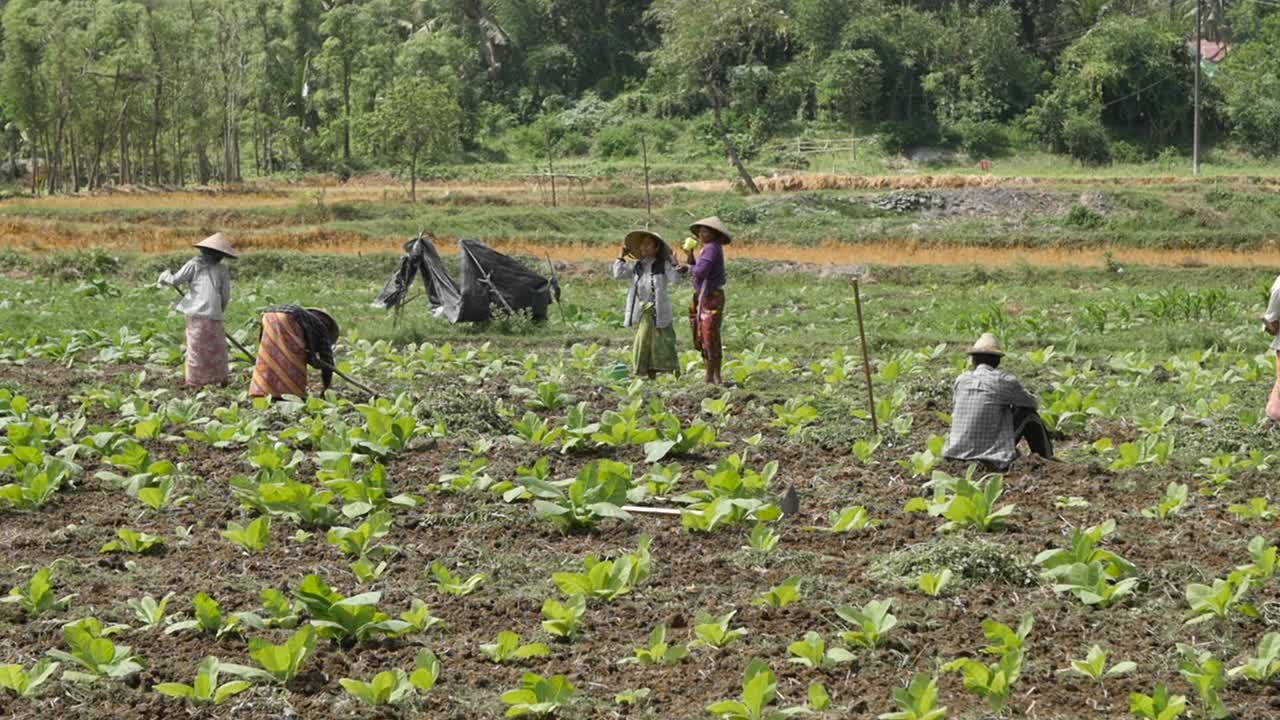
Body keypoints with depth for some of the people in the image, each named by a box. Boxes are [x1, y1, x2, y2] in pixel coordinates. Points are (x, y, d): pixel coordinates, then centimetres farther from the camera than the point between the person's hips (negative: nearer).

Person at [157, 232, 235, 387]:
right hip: (214, 316, 0)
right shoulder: (222, 270, 8)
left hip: (195, 315, 0)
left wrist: (165, 276, 25)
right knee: (217, 349, 14)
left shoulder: (194, 265, 5)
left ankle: (195, 382, 6)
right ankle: (221, 379, 18)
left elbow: (175, 280, 4)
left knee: (196, 349, 6)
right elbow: (226, 297, 9)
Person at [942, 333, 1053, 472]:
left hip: (956, 458, 5)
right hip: (993, 463, -5)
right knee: (1028, 414, 13)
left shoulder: (961, 380, 4)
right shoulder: (1005, 381, -7)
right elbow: (1034, 404, 11)